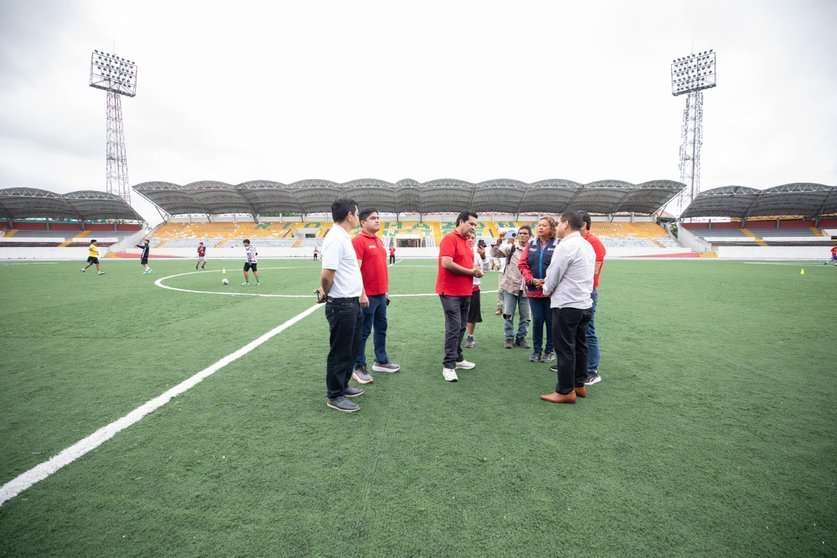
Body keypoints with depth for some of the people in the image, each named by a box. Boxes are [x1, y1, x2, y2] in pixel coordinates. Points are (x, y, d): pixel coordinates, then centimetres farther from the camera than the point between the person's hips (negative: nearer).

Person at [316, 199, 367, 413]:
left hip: (352, 303, 10)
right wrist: (325, 294, -9)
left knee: (351, 348, 21)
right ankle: (334, 396, 19)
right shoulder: (336, 239, -20)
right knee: (340, 352, 4)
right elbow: (327, 274, -26)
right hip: (341, 305, -10)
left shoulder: (344, 237, 12)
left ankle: (342, 386, 37)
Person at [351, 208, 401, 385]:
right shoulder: (358, 241, -12)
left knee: (381, 329, 16)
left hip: (381, 295, 8)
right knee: (363, 332, 1)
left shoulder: (379, 240, 14)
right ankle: (359, 368, 12)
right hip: (368, 295, -8)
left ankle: (381, 361, 30)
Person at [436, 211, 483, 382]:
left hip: (465, 292, 9)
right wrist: (470, 271, -14)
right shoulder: (450, 238, -12)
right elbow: (446, 263, -24)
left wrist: (474, 271, 5)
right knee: (453, 328, -8)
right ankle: (448, 366, -1)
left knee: (461, 327, 15)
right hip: (451, 292, -9)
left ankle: (457, 359, 27)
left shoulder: (466, 241, 16)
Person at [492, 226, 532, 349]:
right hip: (510, 286, -1)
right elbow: (497, 253, -10)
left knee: (525, 316, 7)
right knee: (508, 314, 4)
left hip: (525, 288, 1)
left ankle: (521, 337, 23)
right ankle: (509, 338, 17)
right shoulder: (511, 247, 0)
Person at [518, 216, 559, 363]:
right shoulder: (531, 244, 8)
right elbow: (522, 264, 4)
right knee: (537, 321, 9)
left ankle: (550, 351, 22)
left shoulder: (558, 245, -5)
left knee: (550, 321, 8)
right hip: (534, 290, 3)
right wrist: (531, 280, -9)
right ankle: (536, 350, 22)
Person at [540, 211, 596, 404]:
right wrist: (552, 287, 18)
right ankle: (579, 385, 25)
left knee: (565, 348, -2)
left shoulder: (566, 246, -16)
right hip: (584, 303, 9)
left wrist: (546, 290, 9)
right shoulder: (587, 246, 11)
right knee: (579, 346, 15)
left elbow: (553, 275, -12)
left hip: (567, 305, -9)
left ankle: (566, 391, 5)